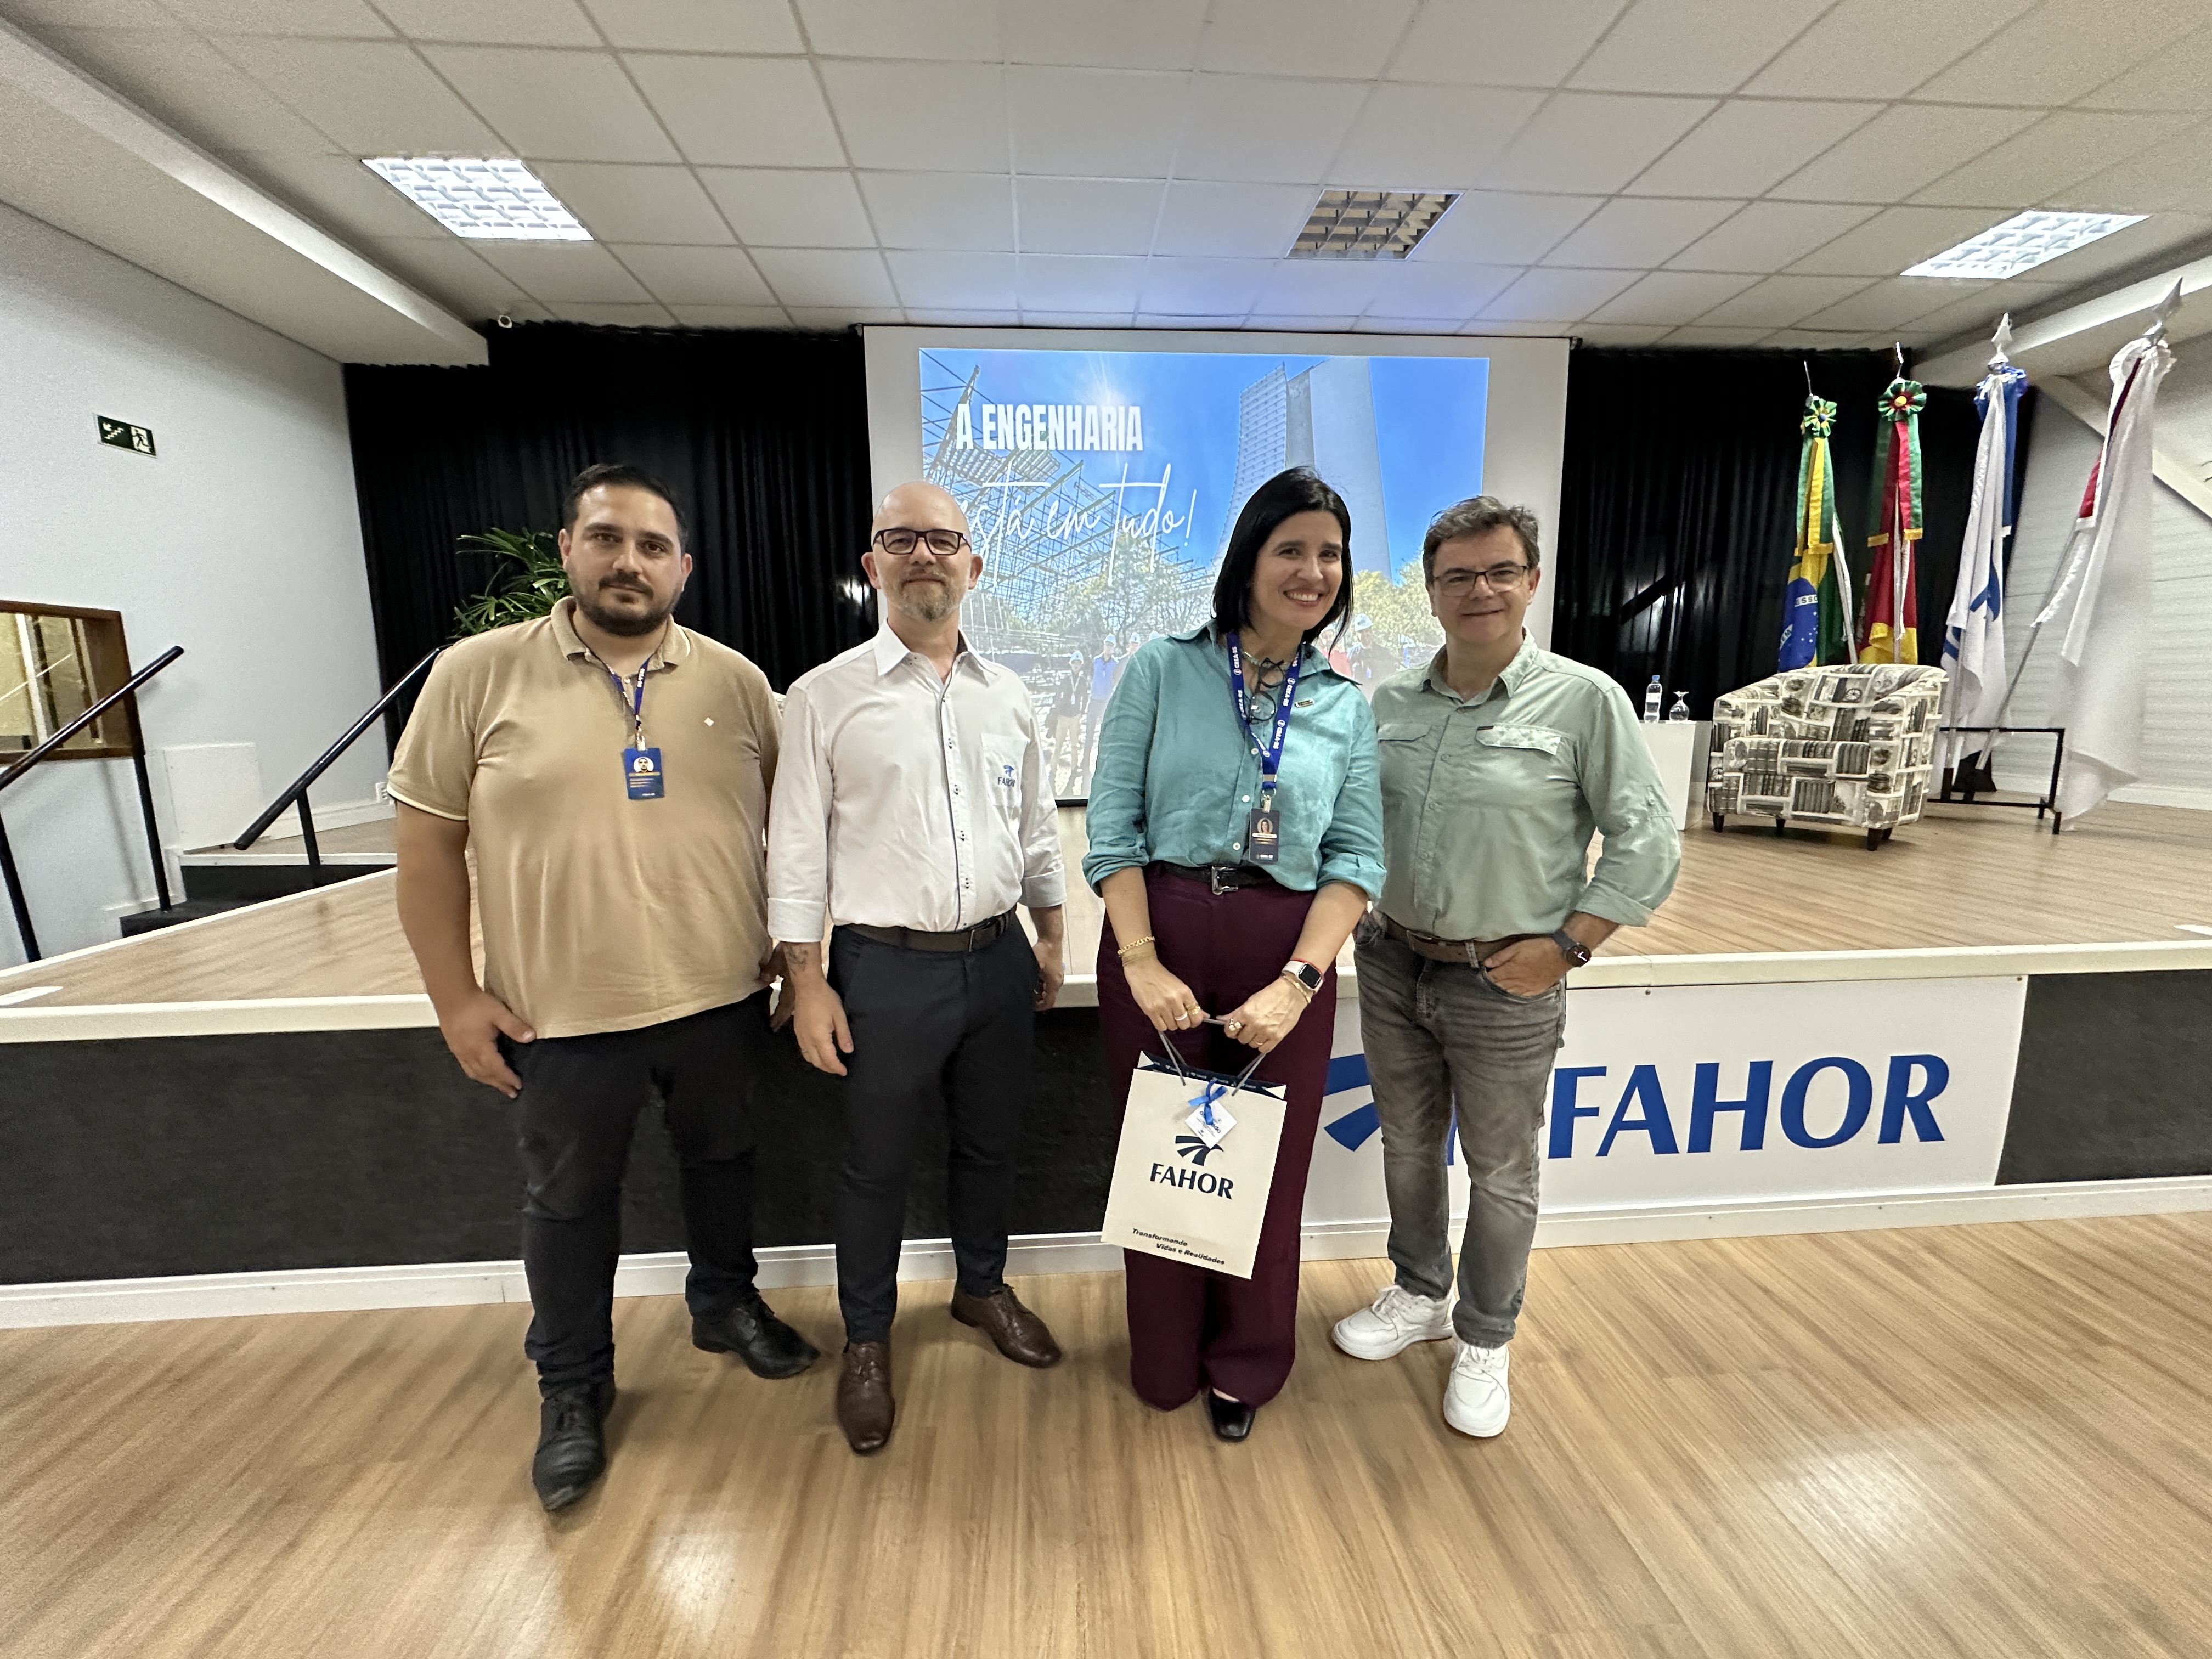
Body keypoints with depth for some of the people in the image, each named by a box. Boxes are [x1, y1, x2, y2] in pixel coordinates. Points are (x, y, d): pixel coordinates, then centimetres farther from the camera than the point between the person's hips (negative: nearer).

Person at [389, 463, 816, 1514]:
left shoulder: (735, 681, 0)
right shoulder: (478, 674, -5)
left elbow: (786, 821, 6)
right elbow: (428, 844, -2)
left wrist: (790, 943, 4)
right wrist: (455, 997, -4)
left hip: (721, 999, 2)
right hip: (561, 1015, -1)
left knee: (720, 1161, 20)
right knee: (568, 1203, 17)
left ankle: (724, 1303, 47)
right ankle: (572, 1388, 41)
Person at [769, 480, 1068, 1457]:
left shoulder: (1007, 697, 7)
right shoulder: (825, 697, -5)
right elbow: (797, 848, -5)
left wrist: (1051, 939, 12)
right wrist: (808, 983, -8)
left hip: (997, 957, 4)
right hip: (886, 969, -3)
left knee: (991, 1141, 20)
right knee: (876, 1164, 13)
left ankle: (982, 1287, 46)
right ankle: (867, 1341, 38)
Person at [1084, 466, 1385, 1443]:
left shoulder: (1348, 709, 6)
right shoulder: (1162, 669, -1)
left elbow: (1357, 859, 0)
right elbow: (1113, 826, -5)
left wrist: (1298, 980, -13)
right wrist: (1143, 963, -13)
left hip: (1288, 955, 2)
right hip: (1158, 936, -1)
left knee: (1268, 1169, 15)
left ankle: (1244, 1368, 43)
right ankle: (1163, 1369, 41)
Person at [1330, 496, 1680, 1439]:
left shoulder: (1585, 700, -9)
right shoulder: (1392, 702, 4)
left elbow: (1647, 845, -7)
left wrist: (1565, 946, -12)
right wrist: (1358, 911, 2)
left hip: (1505, 983, -4)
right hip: (1392, 964, 4)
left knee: (1500, 1174, 14)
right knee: (1407, 1147, 20)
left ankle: (1484, 1341, 37)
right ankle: (1420, 1295, 45)